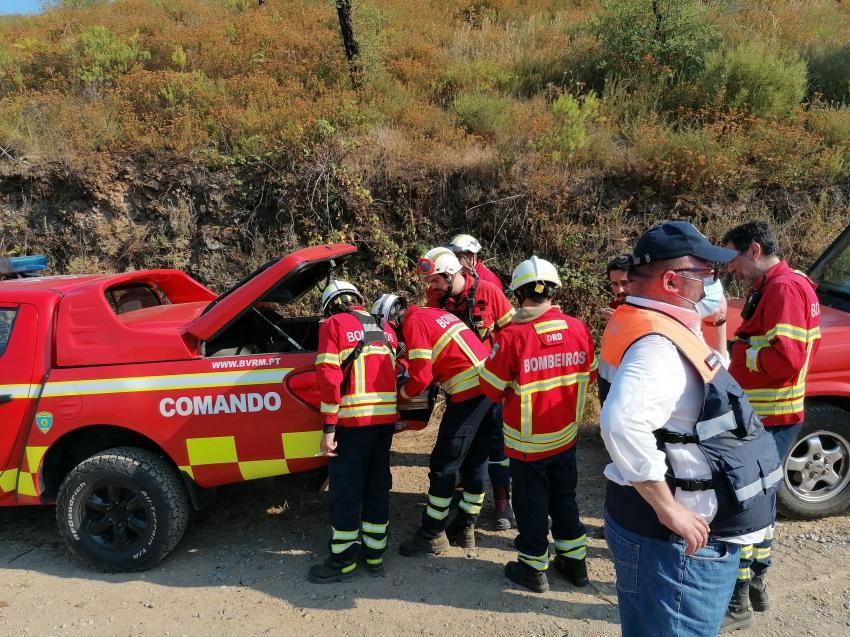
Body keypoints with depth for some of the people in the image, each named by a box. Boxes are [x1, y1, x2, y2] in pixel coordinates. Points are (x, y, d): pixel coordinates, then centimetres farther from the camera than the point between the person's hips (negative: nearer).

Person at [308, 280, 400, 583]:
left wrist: (329, 427, -12)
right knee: (377, 484, 17)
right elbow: (395, 372, 15)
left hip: (353, 419, -6)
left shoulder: (333, 325, -2)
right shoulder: (384, 327, 16)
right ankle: (375, 553, 26)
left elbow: (330, 376, -12)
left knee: (346, 490, 6)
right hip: (387, 416, 6)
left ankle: (344, 560, 16)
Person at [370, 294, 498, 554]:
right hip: (491, 388, 9)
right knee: (476, 461, 16)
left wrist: (400, 394, 7)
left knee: (444, 464, 3)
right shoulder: (435, 313, 21)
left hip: (469, 391, -9)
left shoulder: (414, 322, -6)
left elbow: (421, 377, -11)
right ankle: (464, 527, 28)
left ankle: (432, 534, 14)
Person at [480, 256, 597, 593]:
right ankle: (574, 559, 37)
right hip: (566, 435, 4)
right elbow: (589, 375, 5)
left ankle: (534, 567, 29)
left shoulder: (511, 336, -23)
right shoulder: (578, 329, -10)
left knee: (531, 502, 13)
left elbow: (492, 389, -15)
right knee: (564, 496, 23)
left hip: (527, 441, -4)